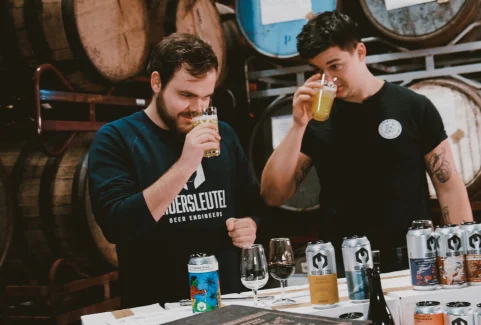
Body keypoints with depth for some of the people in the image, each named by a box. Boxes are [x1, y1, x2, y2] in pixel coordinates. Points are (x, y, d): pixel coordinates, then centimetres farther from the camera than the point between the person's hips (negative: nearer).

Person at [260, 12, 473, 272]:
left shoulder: (413, 107, 0)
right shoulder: (315, 119, 4)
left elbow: (449, 186, 1)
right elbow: (273, 196, -2)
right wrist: (299, 125, -10)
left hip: (411, 261, -1)